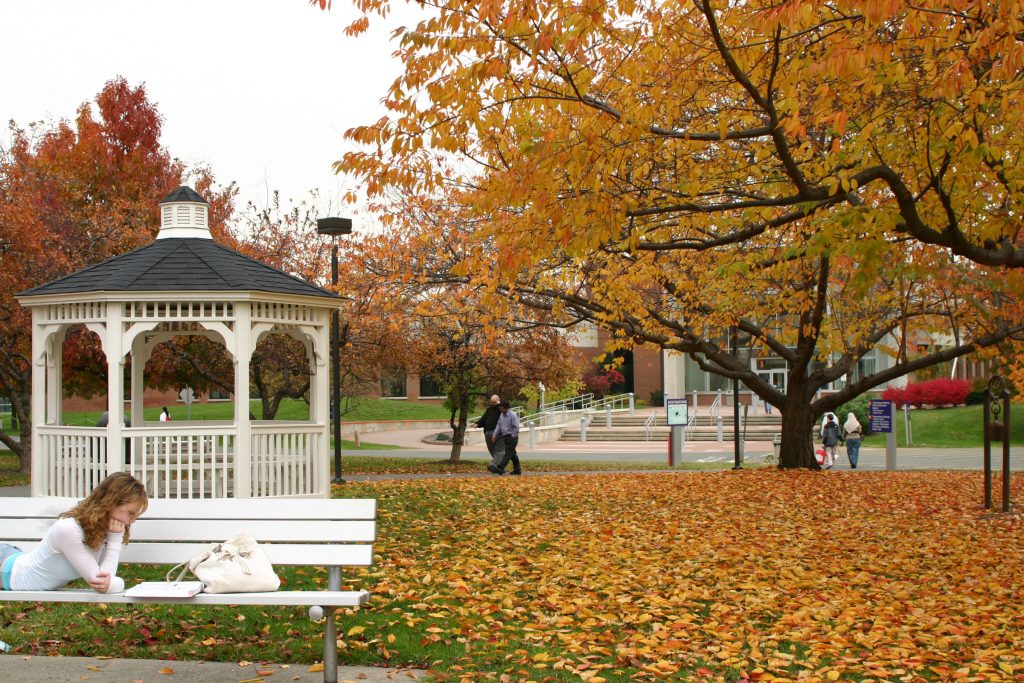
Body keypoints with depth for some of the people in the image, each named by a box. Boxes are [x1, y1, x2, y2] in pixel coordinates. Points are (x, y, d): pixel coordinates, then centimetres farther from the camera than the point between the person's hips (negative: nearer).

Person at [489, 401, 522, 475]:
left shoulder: (513, 415, -14)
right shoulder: (502, 415, 10)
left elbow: (516, 428, -15)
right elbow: (499, 425, 15)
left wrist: (512, 437, -13)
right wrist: (495, 435, 7)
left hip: (511, 438, -8)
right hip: (505, 437, 8)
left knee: (508, 454, -10)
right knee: (512, 454, 12)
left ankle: (499, 468, -19)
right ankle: (517, 469, 18)